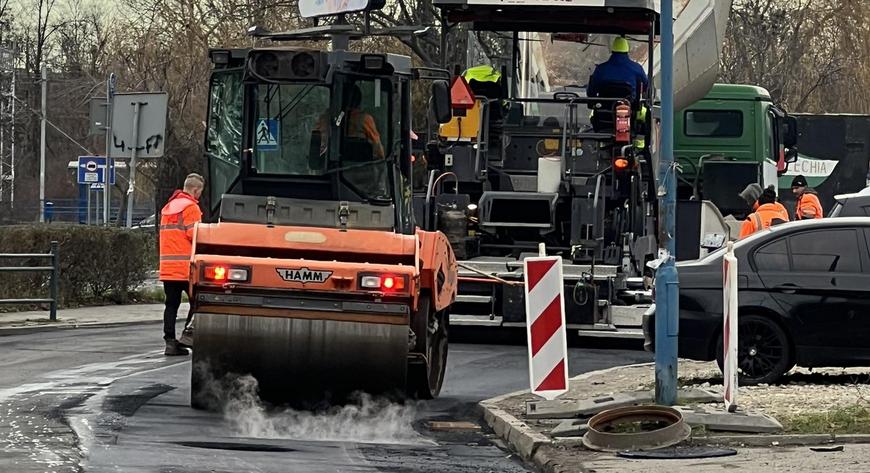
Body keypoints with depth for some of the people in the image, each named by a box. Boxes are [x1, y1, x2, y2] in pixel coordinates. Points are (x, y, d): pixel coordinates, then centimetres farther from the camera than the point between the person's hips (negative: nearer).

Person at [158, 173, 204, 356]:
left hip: (167, 265, 8)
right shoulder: (190, 207, -8)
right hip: (186, 265, -8)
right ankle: (189, 333, -7)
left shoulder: (168, 207, 19)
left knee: (171, 304, 6)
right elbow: (195, 235, -14)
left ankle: (170, 341, 3)